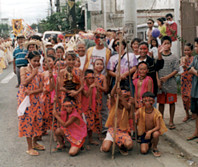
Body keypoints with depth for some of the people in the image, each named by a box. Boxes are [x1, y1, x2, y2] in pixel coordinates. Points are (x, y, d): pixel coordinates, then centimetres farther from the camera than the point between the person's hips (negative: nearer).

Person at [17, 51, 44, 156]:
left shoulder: (38, 73, 9)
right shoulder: (23, 70, -1)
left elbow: (41, 89, 1)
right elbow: (24, 82, -17)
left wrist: (32, 92, -15)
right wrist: (33, 73, -15)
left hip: (35, 99, 4)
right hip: (25, 99, -4)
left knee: (37, 120, 7)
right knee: (27, 121, -2)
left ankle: (34, 143, 27)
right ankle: (29, 148, 6)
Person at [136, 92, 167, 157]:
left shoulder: (156, 112, -14)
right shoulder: (140, 110, -9)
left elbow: (158, 127, -19)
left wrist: (150, 132, -34)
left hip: (153, 131, -1)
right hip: (144, 133, 1)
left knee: (156, 134, -37)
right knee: (143, 151, -15)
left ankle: (154, 148, -5)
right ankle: (149, 143, 22)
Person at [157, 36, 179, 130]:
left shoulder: (174, 57, 3)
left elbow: (176, 70, -3)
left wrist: (167, 77, -16)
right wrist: (158, 81, -6)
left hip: (171, 83, -1)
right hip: (160, 83, 1)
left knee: (172, 102, 4)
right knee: (161, 102, 7)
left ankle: (171, 121, 13)